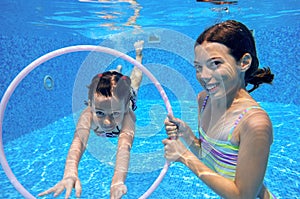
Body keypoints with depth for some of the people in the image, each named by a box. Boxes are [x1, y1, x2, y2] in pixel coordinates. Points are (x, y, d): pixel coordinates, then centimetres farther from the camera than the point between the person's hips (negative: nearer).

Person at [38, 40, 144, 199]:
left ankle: (138, 52, 57)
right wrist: (70, 174, -85)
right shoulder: (88, 115, -50)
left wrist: (118, 181, -85)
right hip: (101, 95, 1)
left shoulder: (127, 116, -53)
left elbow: (124, 145, -69)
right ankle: (117, 71, 69)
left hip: (126, 98, 0)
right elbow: (78, 141, -66)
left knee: (134, 81, 34)